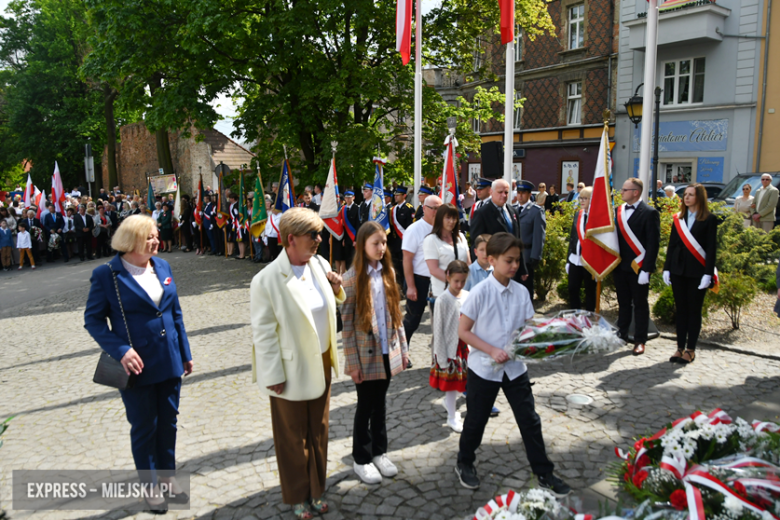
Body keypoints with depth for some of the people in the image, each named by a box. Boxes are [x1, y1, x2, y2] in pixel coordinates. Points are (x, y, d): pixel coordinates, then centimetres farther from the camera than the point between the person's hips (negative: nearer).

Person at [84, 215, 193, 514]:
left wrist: (185, 353, 10)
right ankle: (150, 485, 32)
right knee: (144, 428, 12)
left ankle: (168, 475, 37)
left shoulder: (163, 267, 3)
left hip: (169, 363, 5)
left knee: (168, 422, 17)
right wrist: (121, 351, -21)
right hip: (137, 366, -4)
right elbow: (93, 319, -9)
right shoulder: (106, 274, -11)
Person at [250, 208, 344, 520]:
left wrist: (337, 290, -8)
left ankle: (316, 491, 41)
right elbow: (264, 333, -16)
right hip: (292, 371, -5)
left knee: (318, 432, 21)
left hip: (321, 366, 6)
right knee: (293, 438, 15)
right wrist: (273, 376, -14)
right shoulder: (267, 280, -20)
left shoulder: (320, 265, -2)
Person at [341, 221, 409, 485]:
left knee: (380, 403, 18)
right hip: (365, 354, -4)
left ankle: (379, 451, 34)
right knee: (365, 406, 9)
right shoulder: (352, 278, -14)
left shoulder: (387, 272, 3)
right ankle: (361, 459, 27)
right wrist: (353, 362, -14)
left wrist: (403, 347, 8)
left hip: (387, 352, 5)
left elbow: (395, 313, 8)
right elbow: (347, 323, -13)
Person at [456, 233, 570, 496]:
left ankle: (544, 474, 24)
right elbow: (463, 331, -14)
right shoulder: (480, 292, -16)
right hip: (484, 368, -4)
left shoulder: (521, 292, -2)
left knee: (529, 420, 9)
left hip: (515, 367, 4)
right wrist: (492, 351, -21)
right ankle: (465, 464, 37)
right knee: (476, 420, 13)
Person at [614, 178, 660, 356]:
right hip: (620, 267, 5)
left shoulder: (649, 213, -9)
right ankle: (622, 335, 26)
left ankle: (640, 341, 14)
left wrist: (646, 269, -16)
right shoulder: (618, 211, 9)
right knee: (623, 303, 15)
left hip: (638, 267, -5)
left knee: (640, 305, 5)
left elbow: (653, 243, -12)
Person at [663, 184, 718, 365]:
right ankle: (680, 347, 15)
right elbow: (672, 245, 9)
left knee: (694, 310, 3)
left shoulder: (709, 219, -2)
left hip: (697, 271, -4)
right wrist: (667, 268, 3)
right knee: (680, 309, 8)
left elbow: (711, 248, -6)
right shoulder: (678, 219, 10)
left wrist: (708, 273, -12)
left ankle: (690, 350, 10)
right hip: (678, 269, 4)